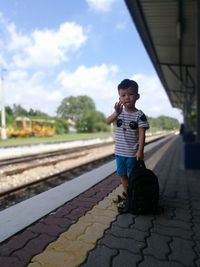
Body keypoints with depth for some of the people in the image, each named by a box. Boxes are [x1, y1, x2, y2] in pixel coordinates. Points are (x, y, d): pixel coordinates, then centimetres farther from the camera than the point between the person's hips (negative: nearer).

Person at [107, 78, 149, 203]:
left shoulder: (139, 115, -11)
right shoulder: (119, 111, 1)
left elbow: (142, 134, -13)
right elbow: (108, 121, -12)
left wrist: (140, 150, -19)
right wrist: (116, 113, -30)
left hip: (132, 153, -5)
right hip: (119, 152, 5)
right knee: (122, 174, 19)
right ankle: (126, 193, 38)